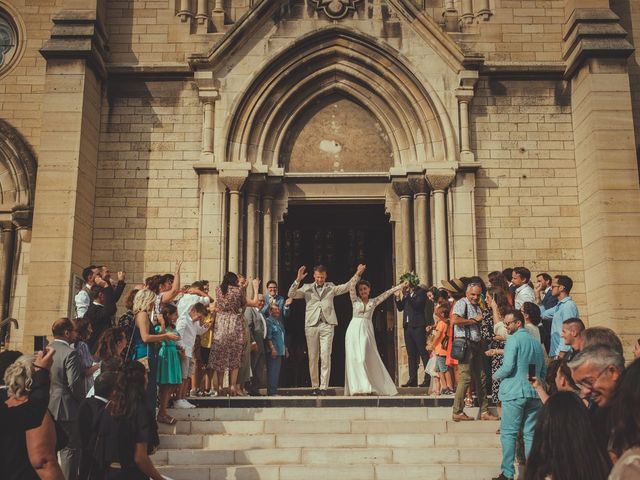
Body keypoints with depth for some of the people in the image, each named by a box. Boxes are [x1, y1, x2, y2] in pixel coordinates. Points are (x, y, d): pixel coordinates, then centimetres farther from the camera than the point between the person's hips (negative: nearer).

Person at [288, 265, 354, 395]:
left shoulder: (331, 287, 17)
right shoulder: (307, 288, 15)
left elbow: (347, 287, 10)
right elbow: (291, 294, 4)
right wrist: (298, 280, -8)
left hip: (327, 325, -1)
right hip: (311, 325, 1)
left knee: (325, 356, -8)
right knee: (313, 357, 2)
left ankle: (323, 387, -7)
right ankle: (315, 386, 10)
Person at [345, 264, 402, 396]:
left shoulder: (373, 301, 13)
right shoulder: (355, 300, 8)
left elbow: (387, 293, 12)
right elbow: (351, 287, -4)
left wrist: (400, 286, 12)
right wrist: (358, 274, -12)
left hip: (366, 330, 1)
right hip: (354, 329, -1)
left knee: (365, 357, -5)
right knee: (354, 358, -6)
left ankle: (366, 387, 2)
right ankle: (358, 386, -7)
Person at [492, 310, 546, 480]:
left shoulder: (513, 340, -7)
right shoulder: (537, 343, 13)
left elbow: (508, 367, -16)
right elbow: (543, 372, 18)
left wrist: (496, 375, 2)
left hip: (514, 392, -6)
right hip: (534, 394, 6)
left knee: (508, 433, -2)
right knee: (530, 434, 9)